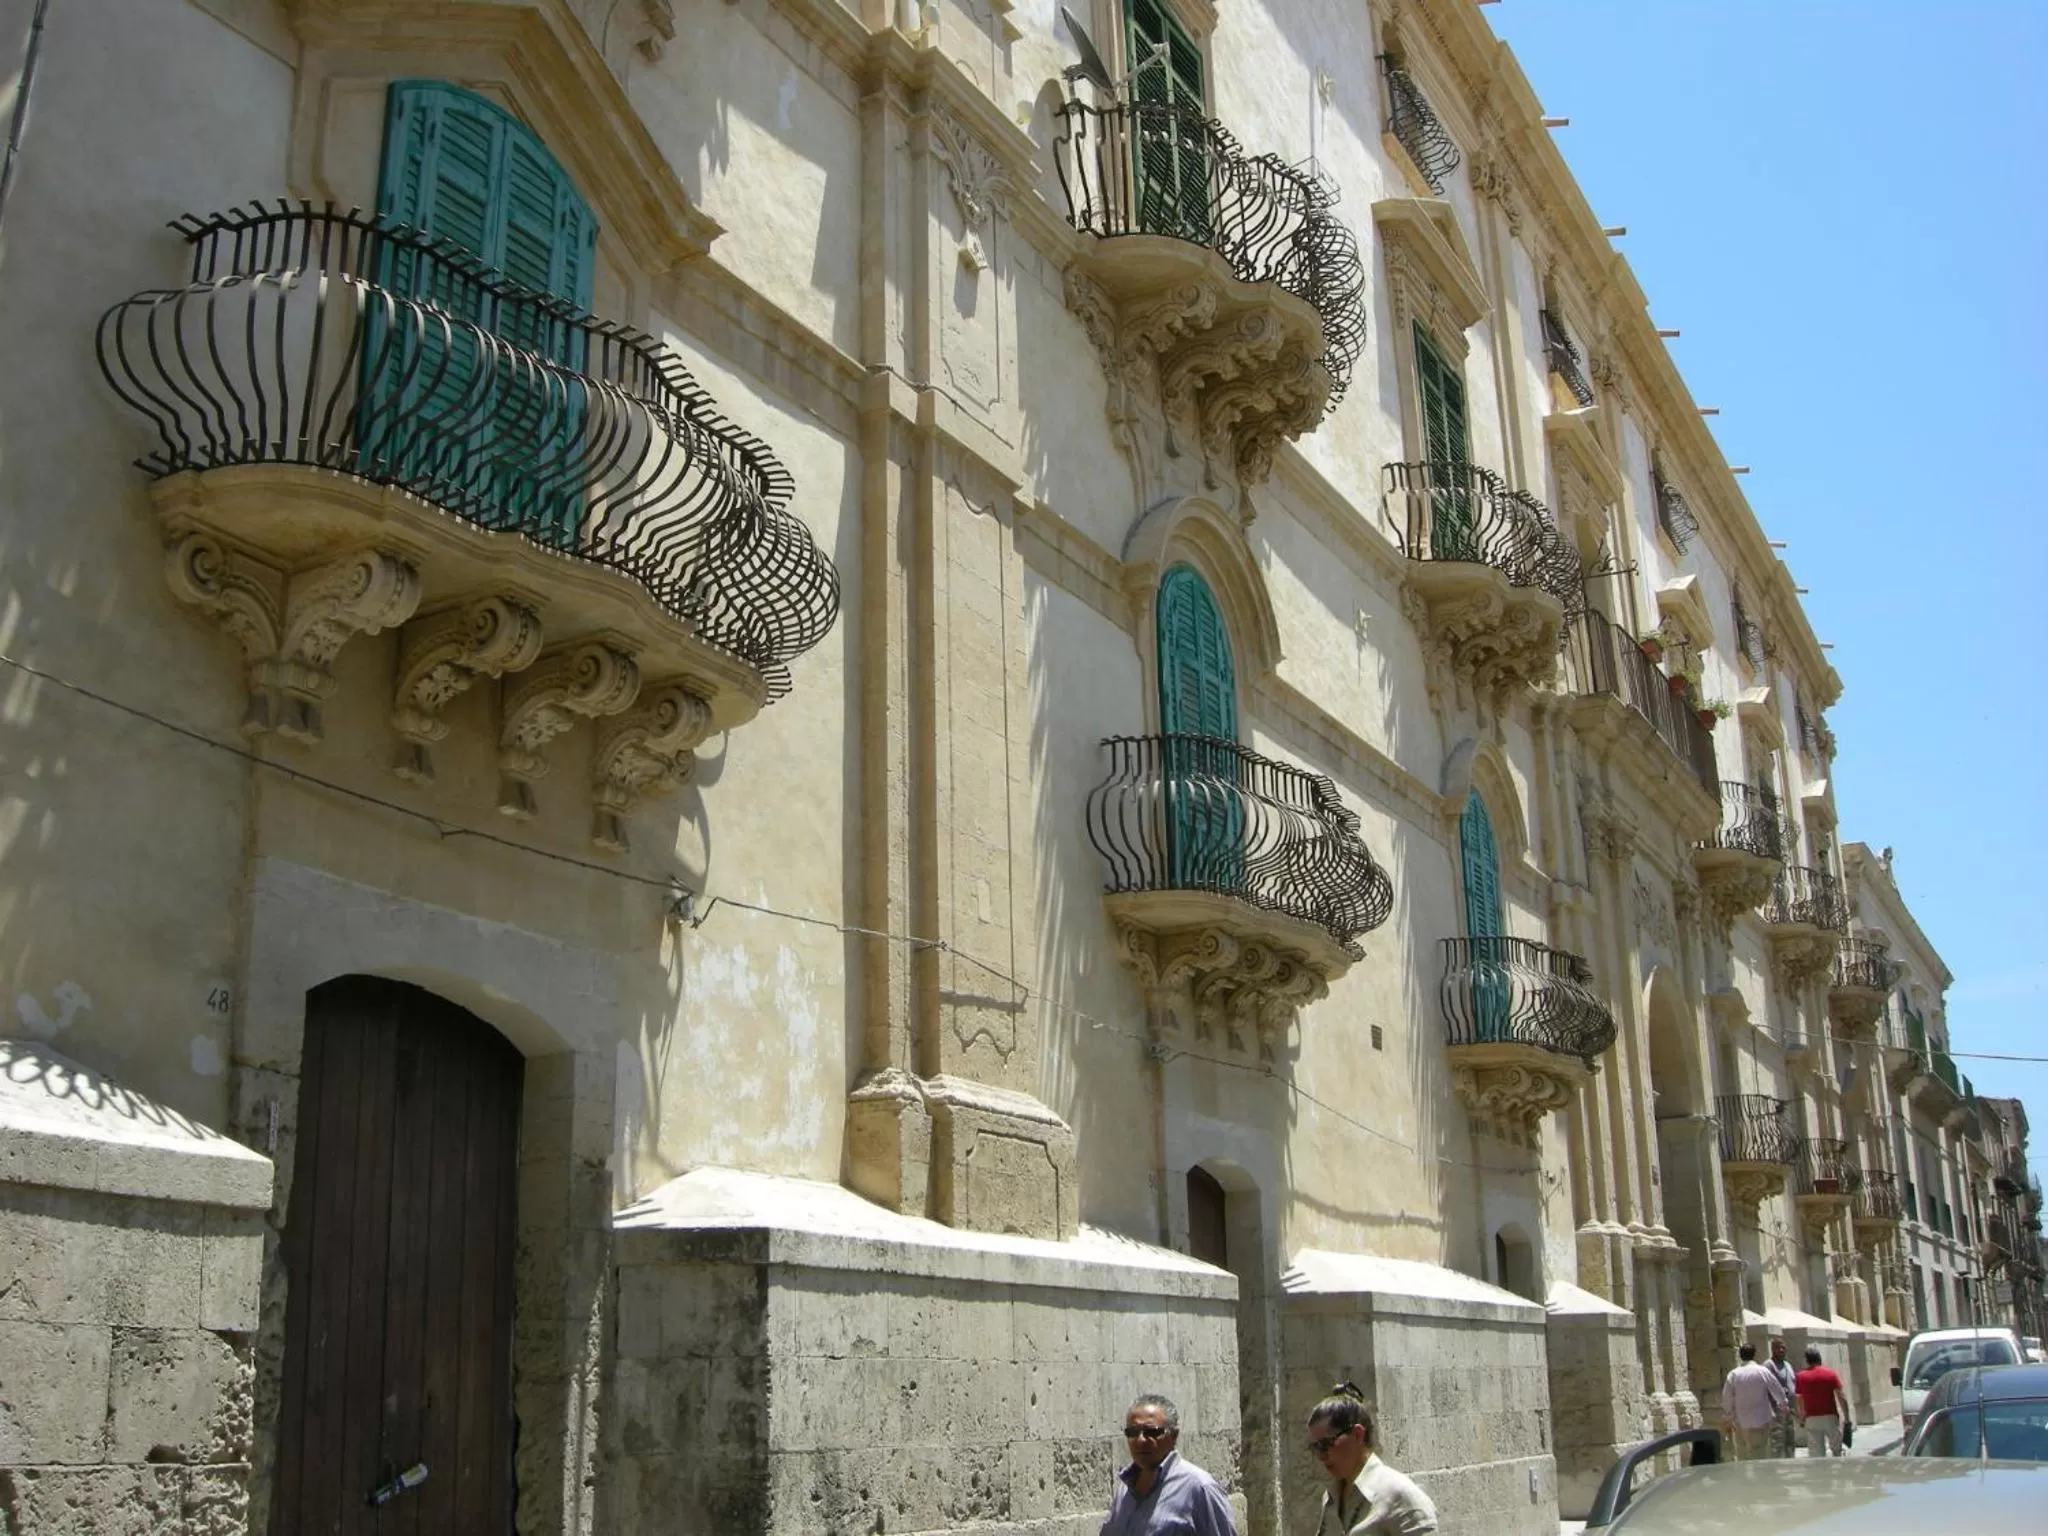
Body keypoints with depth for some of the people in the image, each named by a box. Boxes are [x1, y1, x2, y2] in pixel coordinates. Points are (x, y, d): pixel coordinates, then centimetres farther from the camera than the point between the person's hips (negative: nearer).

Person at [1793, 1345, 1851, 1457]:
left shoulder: (1800, 1377, 0)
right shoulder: (1830, 1374, -1)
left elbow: (1800, 1401, -1)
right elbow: (1842, 1397, -4)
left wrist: (1801, 1419, 10)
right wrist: (1846, 1417, 2)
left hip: (1812, 1419, 0)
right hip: (1830, 1417, 0)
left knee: (1816, 1454, 4)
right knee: (1836, 1449, 17)